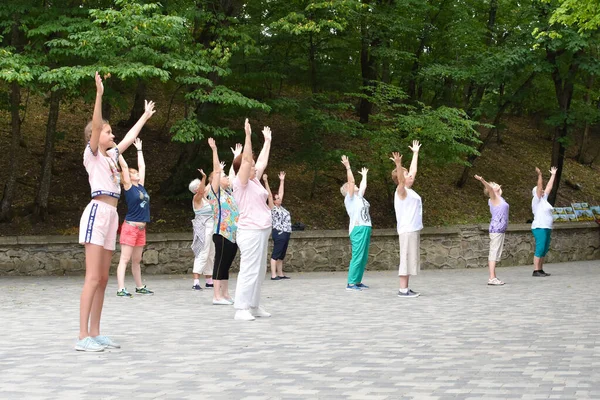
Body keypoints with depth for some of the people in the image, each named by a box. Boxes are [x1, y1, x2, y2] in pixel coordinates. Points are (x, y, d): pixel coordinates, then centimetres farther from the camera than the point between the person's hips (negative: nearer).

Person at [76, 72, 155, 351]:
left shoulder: (110, 156, 21)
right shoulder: (91, 153, 1)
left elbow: (130, 137, 34)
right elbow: (95, 125, -14)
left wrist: (146, 116, 42)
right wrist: (99, 95, -24)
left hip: (111, 216, 9)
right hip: (97, 213, -9)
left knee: (103, 279, 6)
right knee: (93, 278, -13)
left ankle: (94, 334, 8)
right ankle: (83, 337, -14)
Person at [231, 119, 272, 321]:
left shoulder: (254, 181, 16)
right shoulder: (241, 182, -7)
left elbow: (262, 161, 27)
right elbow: (246, 159, -17)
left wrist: (267, 140, 32)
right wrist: (248, 135, -19)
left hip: (261, 231, 9)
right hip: (250, 231, -9)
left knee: (259, 271, 10)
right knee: (249, 270, -10)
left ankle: (254, 306, 16)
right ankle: (241, 308, -9)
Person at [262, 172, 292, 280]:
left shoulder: (281, 208, 16)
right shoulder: (273, 208, -4)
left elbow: (281, 193, 23)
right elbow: (269, 195, -11)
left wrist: (282, 180, 26)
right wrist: (266, 181, -18)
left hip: (285, 234, 8)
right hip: (279, 233, -8)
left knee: (281, 255, 9)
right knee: (276, 254, -8)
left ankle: (280, 274, 12)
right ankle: (273, 275, -9)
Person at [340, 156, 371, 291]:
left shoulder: (359, 197, 20)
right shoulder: (349, 198, -2)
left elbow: (363, 186, 35)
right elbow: (351, 181, -11)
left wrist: (364, 175, 44)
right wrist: (348, 167, -11)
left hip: (365, 229, 9)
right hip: (358, 229, -9)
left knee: (363, 257, 8)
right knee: (357, 257, -12)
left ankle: (357, 281, 12)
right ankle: (351, 283, -12)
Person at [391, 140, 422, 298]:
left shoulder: (408, 190, 16)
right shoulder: (401, 191, -9)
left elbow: (413, 170, 27)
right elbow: (400, 179, -31)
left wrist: (415, 153, 34)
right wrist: (398, 165, -48)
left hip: (413, 230, 10)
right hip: (407, 230, -10)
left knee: (411, 260, 10)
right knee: (406, 259, -9)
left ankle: (406, 288, 13)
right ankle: (403, 290, -8)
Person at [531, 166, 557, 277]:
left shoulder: (543, 199, 17)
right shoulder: (536, 199, -6)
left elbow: (549, 187, 23)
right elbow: (539, 186, -18)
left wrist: (553, 175, 26)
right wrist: (539, 175, -27)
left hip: (546, 228, 9)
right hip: (539, 228, -9)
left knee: (545, 249, 8)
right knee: (540, 249, -12)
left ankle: (540, 270, 12)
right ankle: (536, 271, -12)